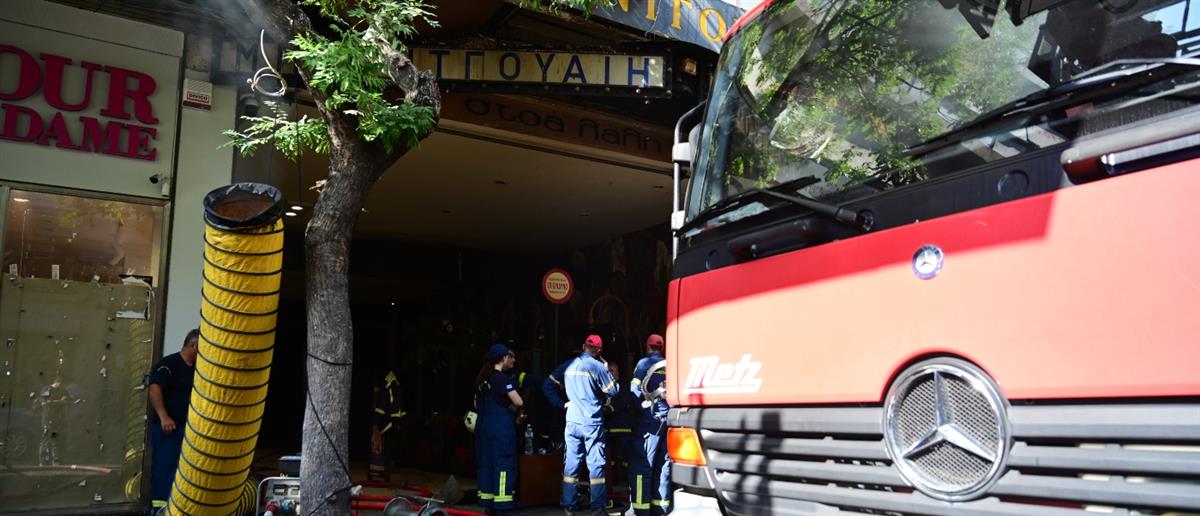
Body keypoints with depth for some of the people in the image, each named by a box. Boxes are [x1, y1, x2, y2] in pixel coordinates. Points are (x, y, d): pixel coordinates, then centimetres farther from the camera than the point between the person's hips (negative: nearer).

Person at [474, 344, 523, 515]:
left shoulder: (481, 379, 12)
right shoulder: (502, 378, -11)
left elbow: (477, 404, 21)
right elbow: (518, 402, -16)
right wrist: (512, 408, 3)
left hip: (483, 424, 8)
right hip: (501, 426, -8)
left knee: (486, 464, 10)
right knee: (504, 463, -4)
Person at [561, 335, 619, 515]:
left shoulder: (569, 366, 4)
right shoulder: (597, 366, -11)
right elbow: (612, 391, -5)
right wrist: (607, 371, 7)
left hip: (572, 421, 4)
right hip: (592, 422, -4)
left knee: (571, 464, 8)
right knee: (595, 464, 2)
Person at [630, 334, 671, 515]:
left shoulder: (645, 363, -2)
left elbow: (635, 390, -7)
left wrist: (637, 408, 7)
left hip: (651, 419, -5)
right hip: (668, 419, 5)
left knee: (642, 465, -4)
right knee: (663, 464, 12)